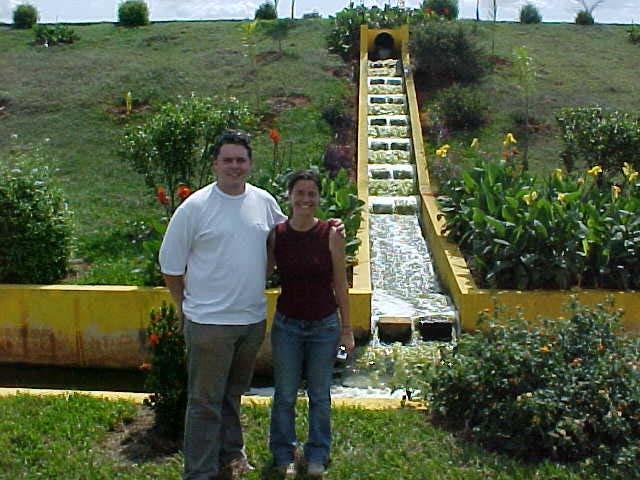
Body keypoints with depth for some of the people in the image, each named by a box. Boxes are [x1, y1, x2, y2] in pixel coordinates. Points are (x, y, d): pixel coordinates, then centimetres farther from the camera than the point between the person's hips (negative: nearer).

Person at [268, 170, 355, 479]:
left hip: (324, 325, -1)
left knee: (319, 395, 12)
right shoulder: (276, 235, -6)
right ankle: (284, 454, 31)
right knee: (285, 395, 11)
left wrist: (347, 328, 0)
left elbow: (340, 285, -3)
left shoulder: (331, 235, -9)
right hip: (287, 325, 1)